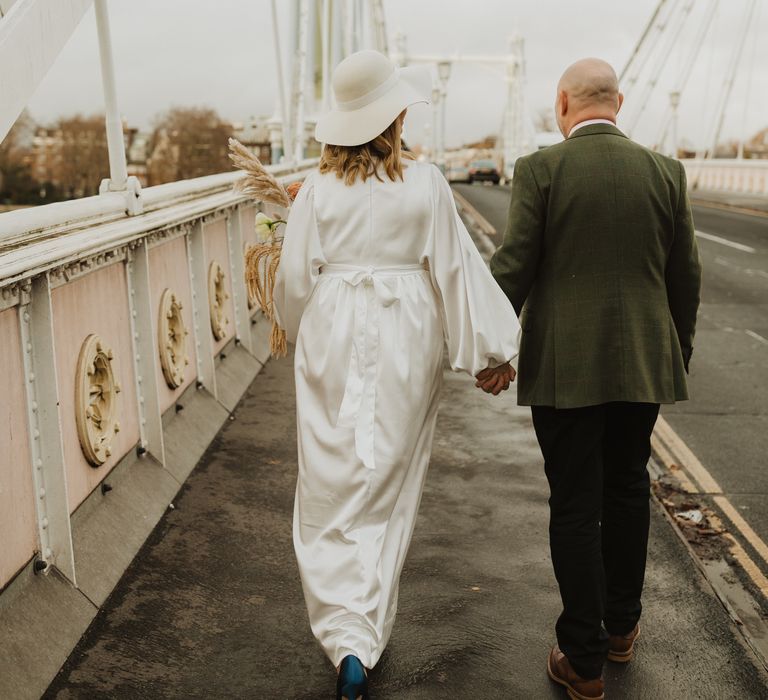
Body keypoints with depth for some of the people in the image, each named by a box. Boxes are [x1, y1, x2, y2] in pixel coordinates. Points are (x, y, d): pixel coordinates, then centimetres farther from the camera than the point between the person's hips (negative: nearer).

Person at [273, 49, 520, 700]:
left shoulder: (318, 187, -3)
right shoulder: (426, 183, -5)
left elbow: (294, 277, 1)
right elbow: (456, 268, -3)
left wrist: (301, 332, 21)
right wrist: (488, 350, 3)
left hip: (333, 341, 0)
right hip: (406, 345, 0)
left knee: (333, 489, 7)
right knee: (389, 489, 12)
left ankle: (347, 638, -2)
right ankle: (368, 631, 21)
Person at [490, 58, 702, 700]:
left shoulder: (540, 170, -8)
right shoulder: (665, 172, 2)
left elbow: (514, 267, -10)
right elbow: (685, 275, 6)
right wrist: (680, 351, 19)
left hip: (564, 368, -3)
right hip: (643, 363, 4)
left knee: (575, 508, 4)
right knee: (628, 491, 20)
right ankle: (621, 627, 35)